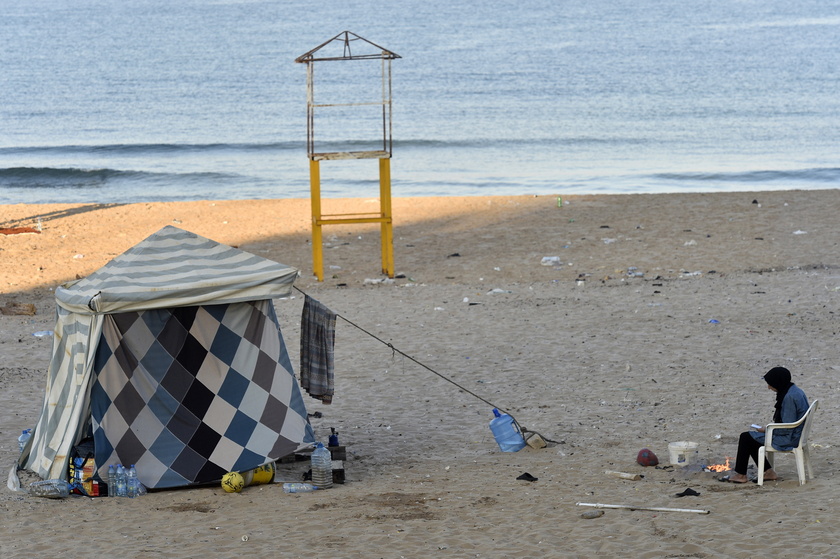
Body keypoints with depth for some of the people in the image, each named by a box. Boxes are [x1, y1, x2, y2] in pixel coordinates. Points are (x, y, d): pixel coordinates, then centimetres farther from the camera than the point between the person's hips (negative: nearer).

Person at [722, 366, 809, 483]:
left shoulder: (789, 397, -24)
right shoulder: (795, 391, 8)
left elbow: (788, 428, -24)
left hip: (789, 439, -10)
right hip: (793, 435, 10)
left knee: (746, 438, -3)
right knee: (750, 437, 15)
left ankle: (740, 475, 8)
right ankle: (768, 472, 16)